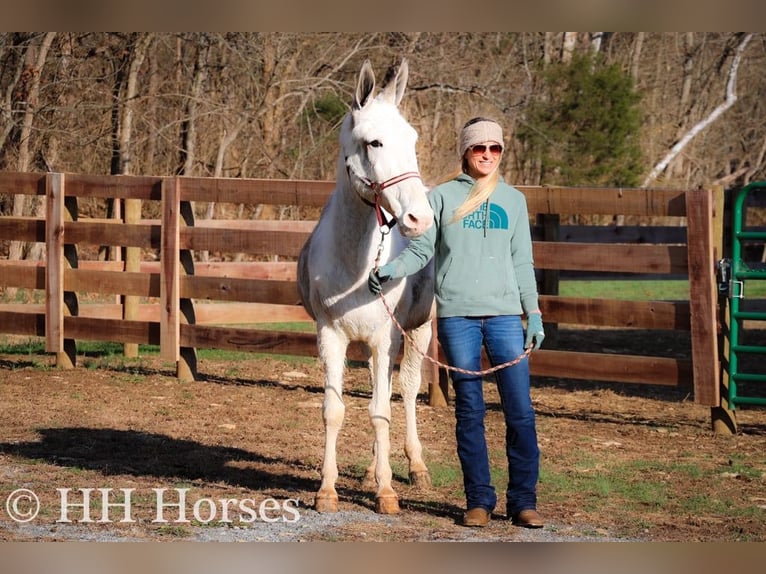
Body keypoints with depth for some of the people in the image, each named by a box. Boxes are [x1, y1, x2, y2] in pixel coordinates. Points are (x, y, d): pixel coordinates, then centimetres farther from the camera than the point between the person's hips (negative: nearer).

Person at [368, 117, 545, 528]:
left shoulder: (513, 200, 12)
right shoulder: (443, 197, 5)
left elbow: (522, 263, 14)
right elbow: (421, 249, 3)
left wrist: (534, 313, 8)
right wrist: (390, 270, -16)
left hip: (504, 314, 2)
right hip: (457, 314, -2)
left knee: (520, 410, -3)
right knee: (470, 411, 3)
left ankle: (523, 500, 4)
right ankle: (479, 499, 10)